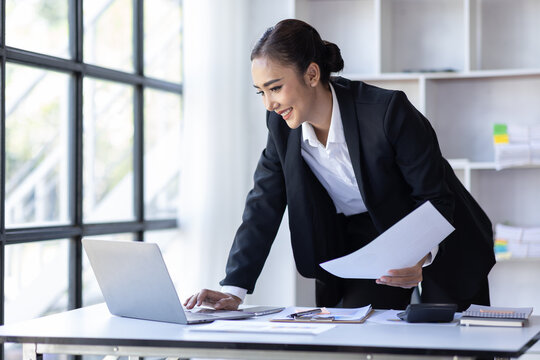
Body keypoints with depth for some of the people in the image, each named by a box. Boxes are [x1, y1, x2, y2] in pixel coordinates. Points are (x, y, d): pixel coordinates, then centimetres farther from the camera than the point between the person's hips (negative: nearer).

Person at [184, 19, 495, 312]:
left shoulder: (388, 111, -28)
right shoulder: (282, 124, -12)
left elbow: (435, 198, -22)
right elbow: (263, 206, -9)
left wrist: (421, 256, -42)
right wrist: (233, 290, -20)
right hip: (359, 241, 4)